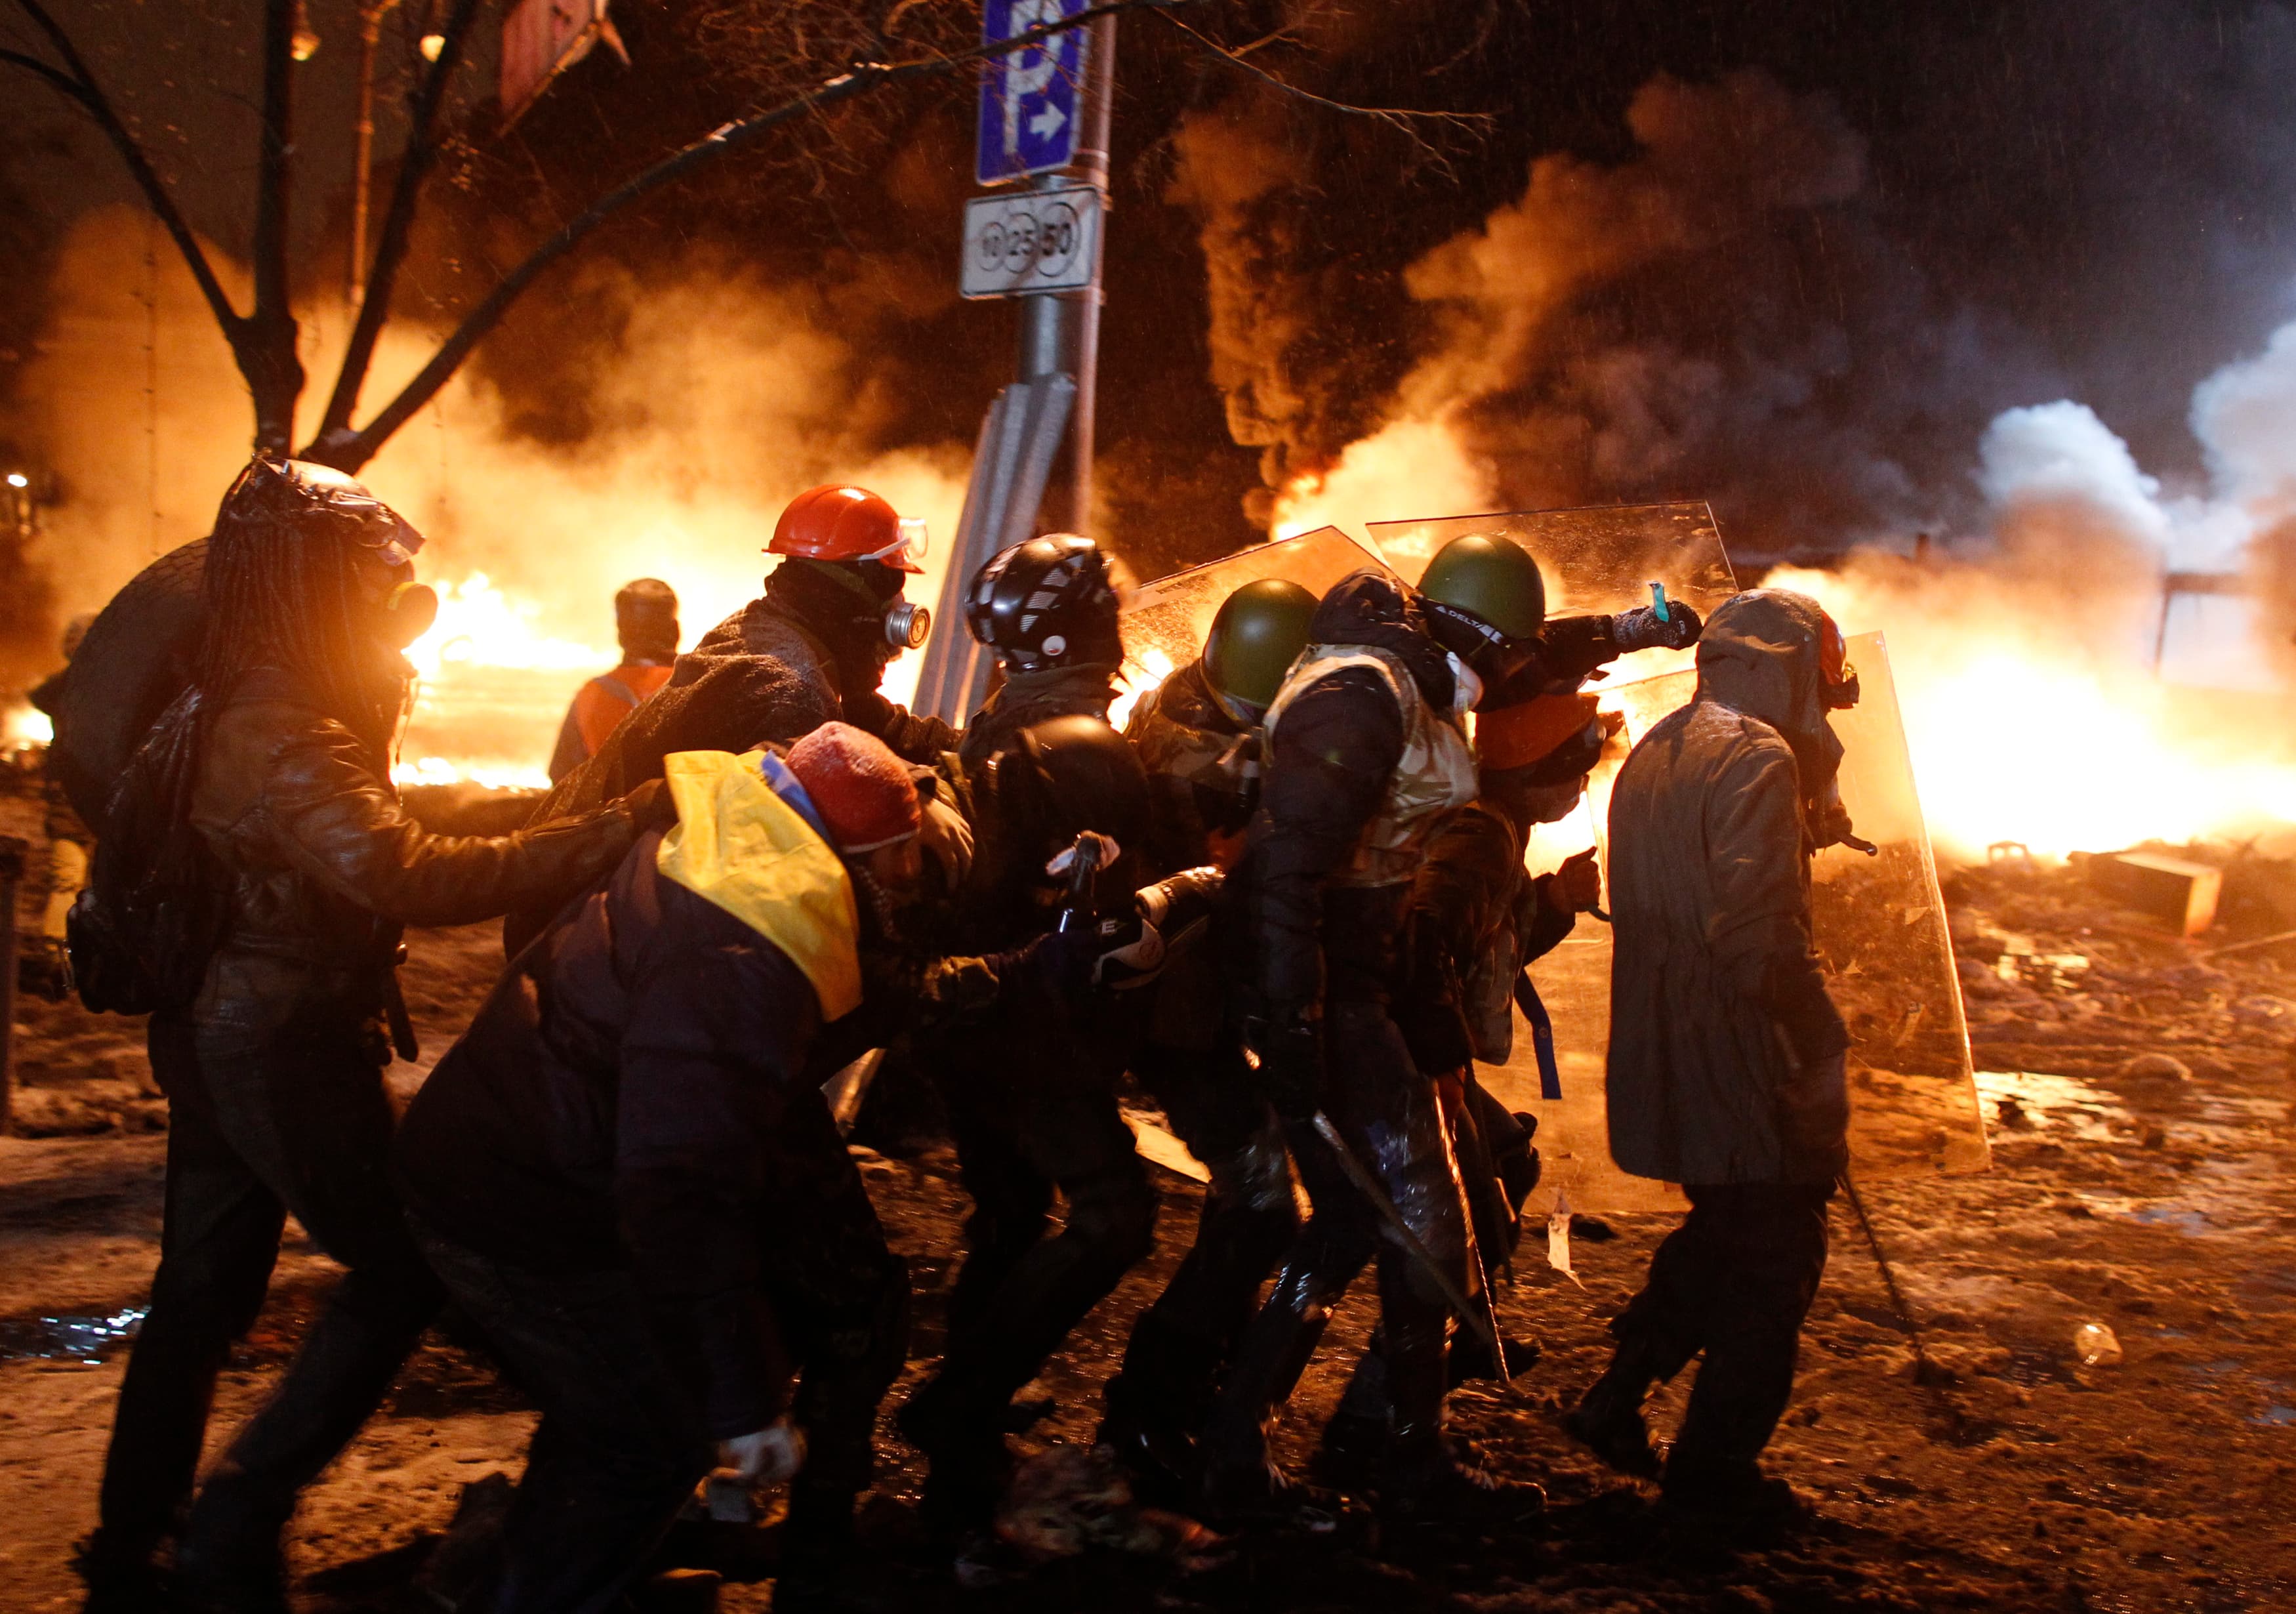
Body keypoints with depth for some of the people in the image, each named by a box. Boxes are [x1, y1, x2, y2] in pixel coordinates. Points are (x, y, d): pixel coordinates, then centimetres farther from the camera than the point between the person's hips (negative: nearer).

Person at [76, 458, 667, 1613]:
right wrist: (623, 830, -40)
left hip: (220, 1032, 10)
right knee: (403, 1268, 3)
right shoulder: (278, 734, -24)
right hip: (287, 1050, -10)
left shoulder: (233, 706, 9)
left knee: (203, 1290, 18)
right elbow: (413, 879, -38)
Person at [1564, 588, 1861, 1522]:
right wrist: (1823, 1043, -18)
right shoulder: (1758, 759, -15)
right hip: (1741, 1060, -9)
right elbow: (1761, 930, -24)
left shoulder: (1652, 754, 14)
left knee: (1724, 1230, 24)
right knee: (1775, 1254, 5)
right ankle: (1713, 1466, 14)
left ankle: (1616, 1398, 23)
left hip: (1661, 1052, 9)